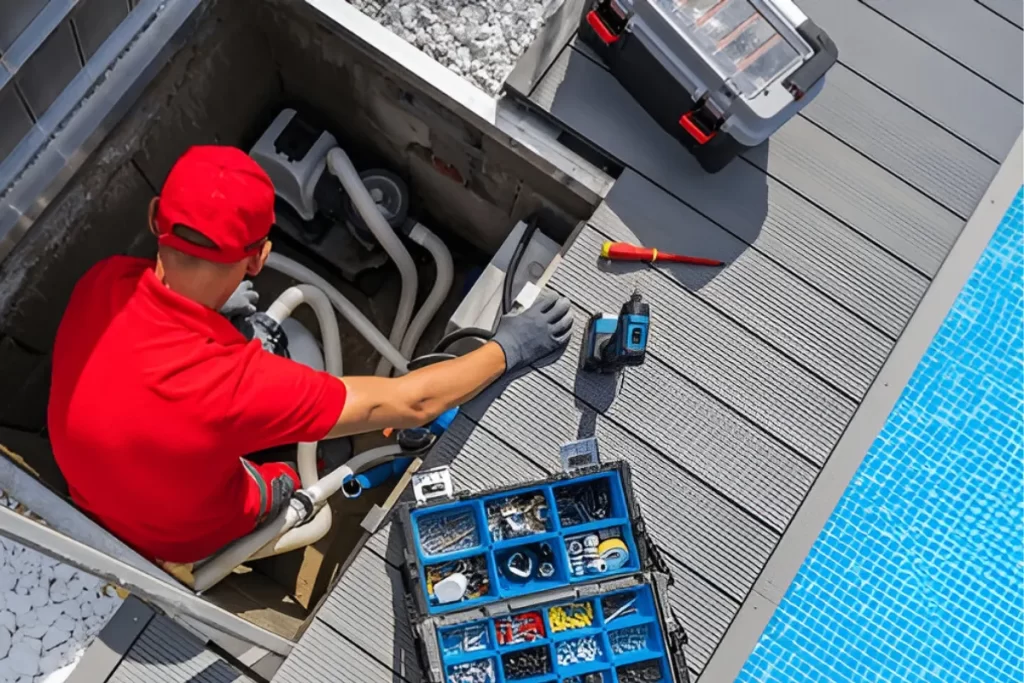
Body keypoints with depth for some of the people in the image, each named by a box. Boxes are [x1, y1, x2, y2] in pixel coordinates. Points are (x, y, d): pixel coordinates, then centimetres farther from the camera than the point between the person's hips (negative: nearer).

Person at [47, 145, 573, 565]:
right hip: (182, 541, -5)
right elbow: (408, 404, -34)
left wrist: (210, 303, 13)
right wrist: (507, 348, -23)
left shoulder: (105, 281, -28)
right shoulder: (230, 382, -45)